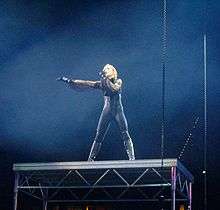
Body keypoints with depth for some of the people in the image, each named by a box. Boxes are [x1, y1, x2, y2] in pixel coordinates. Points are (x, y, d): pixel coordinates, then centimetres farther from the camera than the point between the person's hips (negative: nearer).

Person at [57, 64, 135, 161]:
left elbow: (114, 89, -23)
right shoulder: (102, 83, 1)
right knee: (99, 136, -1)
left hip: (118, 111, -1)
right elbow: (86, 84, -2)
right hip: (107, 111, 1)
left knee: (125, 135, -8)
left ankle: (132, 158, -5)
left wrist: (105, 79, -28)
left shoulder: (118, 81, -2)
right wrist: (69, 81, -7)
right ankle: (91, 159, 3)